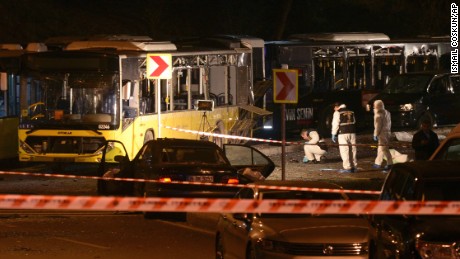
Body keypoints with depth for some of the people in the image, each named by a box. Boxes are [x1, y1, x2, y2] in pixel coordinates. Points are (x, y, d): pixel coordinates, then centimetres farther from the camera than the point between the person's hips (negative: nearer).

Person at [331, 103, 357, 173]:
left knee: (344, 151, -3)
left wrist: (334, 135, 1)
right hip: (352, 133, 6)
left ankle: (347, 167, -7)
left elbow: (335, 124, -5)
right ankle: (354, 166, 13)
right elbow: (354, 122, 18)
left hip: (343, 133, -6)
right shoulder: (351, 112, 16)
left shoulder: (337, 113, -2)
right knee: (352, 150, 11)